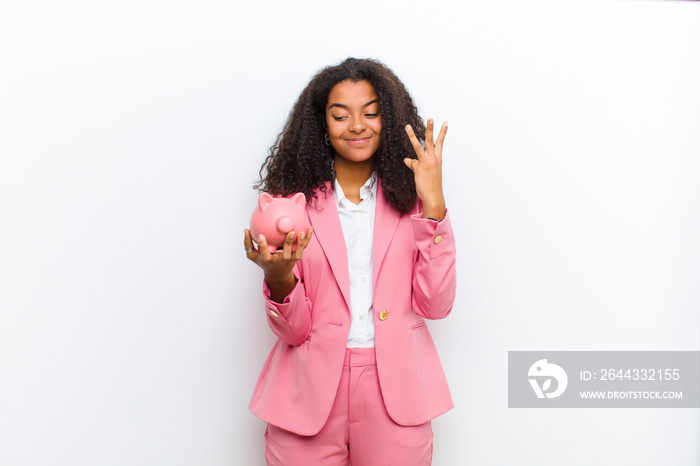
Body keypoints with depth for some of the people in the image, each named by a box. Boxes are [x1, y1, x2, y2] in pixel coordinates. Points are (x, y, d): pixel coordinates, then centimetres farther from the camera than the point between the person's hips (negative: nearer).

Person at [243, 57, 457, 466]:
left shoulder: (408, 195, 3)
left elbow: (436, 305, -7)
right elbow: (293, 330, -3)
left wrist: (434, 206, -12)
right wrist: (278, 278, -24)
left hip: (396, 390, 1)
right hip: (309, 391, 0)